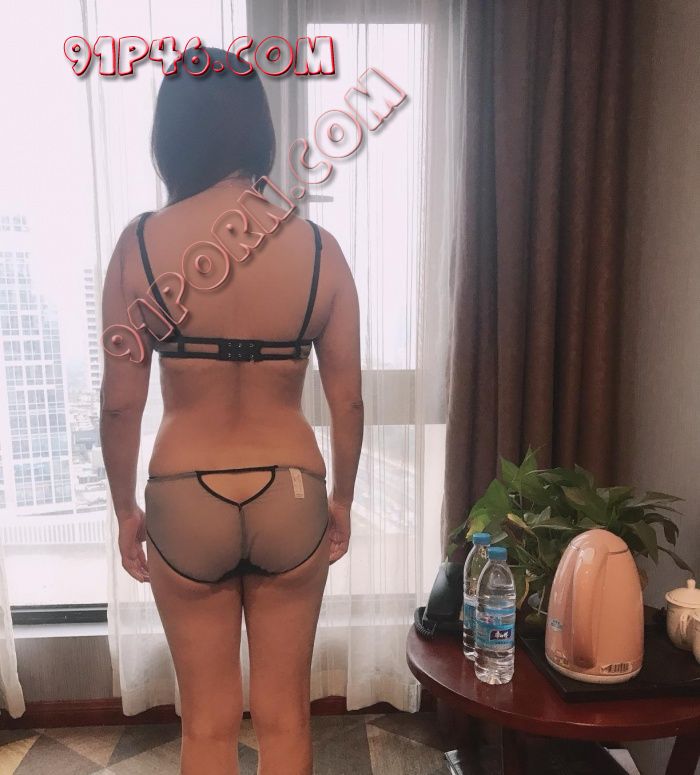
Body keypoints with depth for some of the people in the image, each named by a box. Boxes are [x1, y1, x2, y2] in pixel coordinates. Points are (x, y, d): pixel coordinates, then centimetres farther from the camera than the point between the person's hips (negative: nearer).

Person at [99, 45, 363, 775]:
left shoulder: (141, 243, -9)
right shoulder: (317, 246, -6)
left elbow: (120, 402, -7)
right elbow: (348, 399, -4)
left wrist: (126, 510, 8)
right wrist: (342, 499, 11)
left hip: (186, 501, 0)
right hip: (290, 496, 1)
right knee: (284, 716, 21)